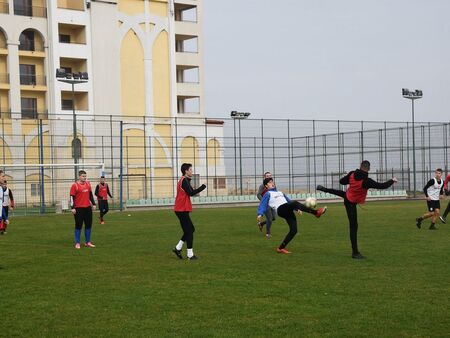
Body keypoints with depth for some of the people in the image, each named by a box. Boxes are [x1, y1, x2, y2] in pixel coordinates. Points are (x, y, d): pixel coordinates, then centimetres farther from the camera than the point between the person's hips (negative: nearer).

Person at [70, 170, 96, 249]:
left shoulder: (88, 184, 10)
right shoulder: (75, 185, -7)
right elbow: (72, 197, -8)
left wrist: (93, 204, 14)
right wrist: (72, 208, -13)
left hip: (88, 208, 6)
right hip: (78, 209, -6)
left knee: (88, 225, 8)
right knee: (78, 226, -1)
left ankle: (88, 242, 16)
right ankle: (77, 243, 6)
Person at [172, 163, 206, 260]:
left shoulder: (183, 180, 18)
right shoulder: (184, 181, -14)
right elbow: (191, 193, -21)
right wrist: (202, 187, -13)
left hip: (181, 209, 10)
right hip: (182, 210, -10)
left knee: (191, 229, 16)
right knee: (189, 231, -6)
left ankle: (178, 248, 16)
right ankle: (190, 255, -3)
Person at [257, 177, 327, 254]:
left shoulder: (280, 193, 35)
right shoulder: (268, 194, 14)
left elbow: (289, 201, 37)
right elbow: (262, 204, 2)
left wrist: (297, 209, 27)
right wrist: (260, 214, -15)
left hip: (288, 212, 7)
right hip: (281, 209, -7)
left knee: (293, 230, -9)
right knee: (295, 203, -33)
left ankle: (281, 248, -1)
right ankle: (316, 212, -39)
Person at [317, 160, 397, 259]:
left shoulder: (352, 174, -15)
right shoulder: (366, 181, -33)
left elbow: (342, 181, 2)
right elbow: (382, 186, -29)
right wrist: (392, 180, -12)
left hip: (347, 196, 6)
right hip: (351, 203, -6)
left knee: (340, 193, 41)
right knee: (353, 226, -3)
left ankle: (323, 189, 66)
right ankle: (355, 252, 0)